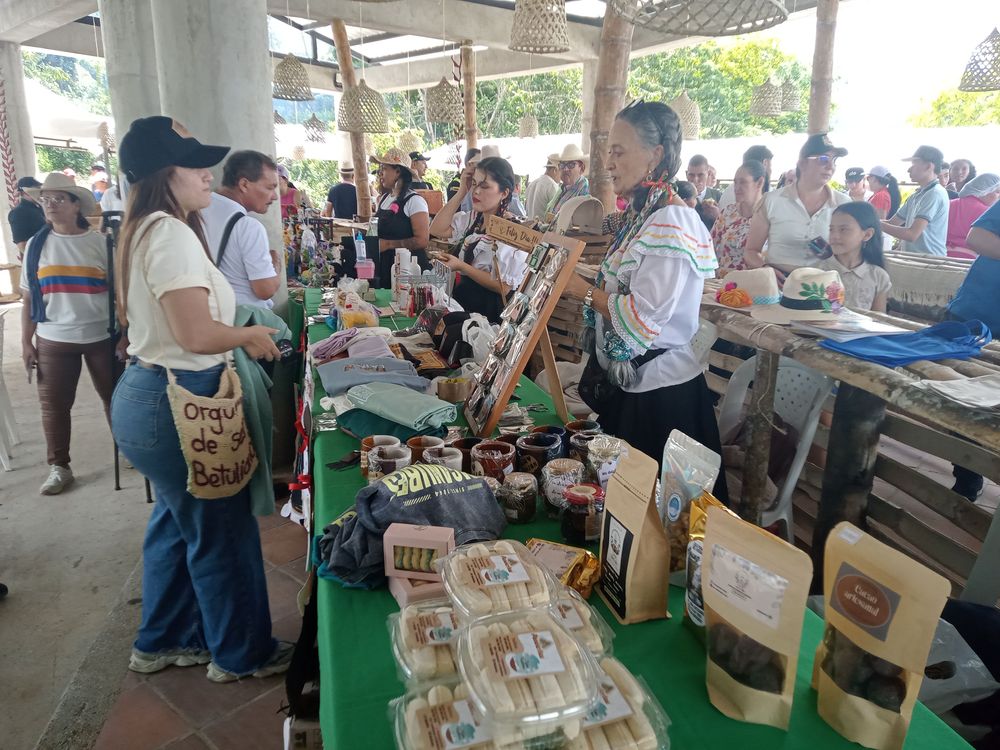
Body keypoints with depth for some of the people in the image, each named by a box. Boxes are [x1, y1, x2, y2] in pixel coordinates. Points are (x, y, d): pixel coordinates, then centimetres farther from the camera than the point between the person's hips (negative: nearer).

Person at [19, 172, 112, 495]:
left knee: (115, 396, 12)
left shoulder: (99, 242, -2)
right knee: (53, 404, 5)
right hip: (53, 338, 2)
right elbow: (28, 297, 6)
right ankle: (59, 468, 19)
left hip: (101, 335, -1)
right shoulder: (37, 245, 4)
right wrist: (26, 342, 3)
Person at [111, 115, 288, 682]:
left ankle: (162, 642, 41)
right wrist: (250, 334, -9)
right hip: (175, 405, -10)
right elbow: (198, 334, -27)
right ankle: (241, 653, 26)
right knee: (223, 531, 6)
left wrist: (240, 334, 15)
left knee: (177, 522, 23)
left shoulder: (145, 231, 11)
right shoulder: (172, 235, -21)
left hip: (149, 396, 10)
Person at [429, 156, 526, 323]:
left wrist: (461, 267, -17)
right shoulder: (472, 219, 12)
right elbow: (437, 230, -3)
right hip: (460, 300, 7)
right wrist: (462, 191, -3)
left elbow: (503, 288, -15)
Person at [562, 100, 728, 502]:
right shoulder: (644, 216, 9)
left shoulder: (672, 224, -21)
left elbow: (643, 315, -25)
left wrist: (585, 291, -15)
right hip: (630, 381, 10)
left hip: (659, 392, -9)